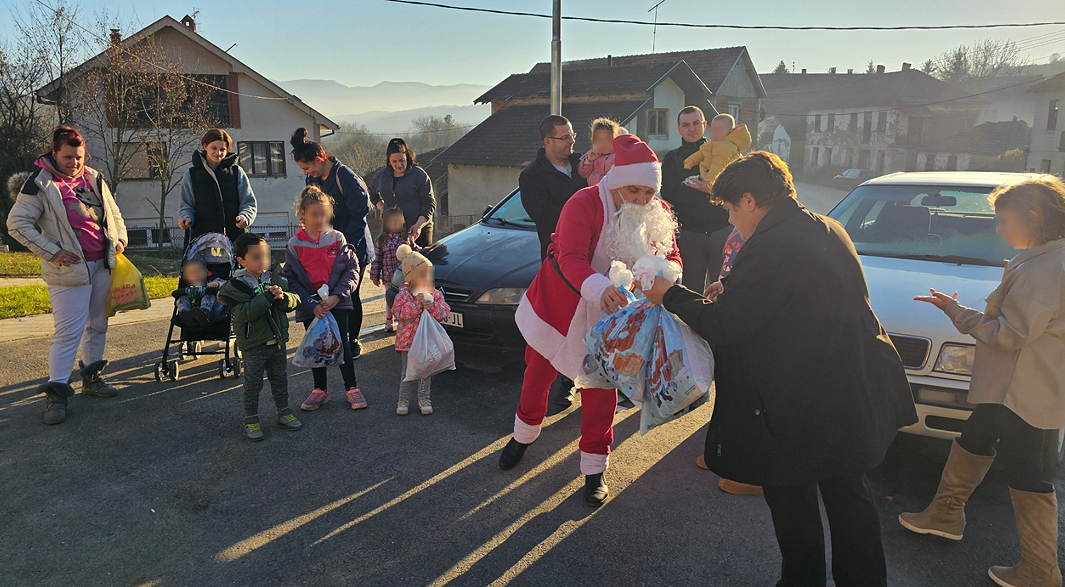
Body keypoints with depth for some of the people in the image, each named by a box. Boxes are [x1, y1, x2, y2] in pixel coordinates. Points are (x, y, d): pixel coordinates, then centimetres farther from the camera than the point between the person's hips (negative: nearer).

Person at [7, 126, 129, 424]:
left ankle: (91, 378, 28)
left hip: (102, 264, 6)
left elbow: (113, 211, 23)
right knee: (69, 330, -9)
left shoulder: (93, 178, 9)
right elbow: (17, 223, -9)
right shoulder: (40, 183, -8)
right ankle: (55, 393, 0)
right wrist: (52, 252, -14)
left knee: (97, 324, 14)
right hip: (69, 269, -6)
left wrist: (120, 238, 9)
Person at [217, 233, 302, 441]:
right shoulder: (235, 286, -13)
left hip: (277, 341, 4)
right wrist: (267, 296, -29)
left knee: (280, 379, 17)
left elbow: (294, 302, -2)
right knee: (253, 383, 6)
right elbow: (246, 312, -25)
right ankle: (251, 419, 19)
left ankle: (283, 412, 32)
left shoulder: (276, 278, 1)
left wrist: (282, 297, -23)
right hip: (252, 345, -4)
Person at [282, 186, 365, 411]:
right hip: (310, 307, 1)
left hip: (338, 303, -1)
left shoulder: (337, 238, -3)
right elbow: (291, 279, -4)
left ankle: (352, 388, 16)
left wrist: (336, 296, -14)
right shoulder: (294, 245, -3)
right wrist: (312, 305, -13)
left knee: (342, 345, 3)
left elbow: (352, 269, -3)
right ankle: (320, 389, 27)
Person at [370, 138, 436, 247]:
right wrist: (383, 209, 11)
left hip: (418, 231, -3)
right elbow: (374, 194, 30)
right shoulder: (382, 174, 11)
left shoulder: (420, 175, -3)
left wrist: (419, 225, -18)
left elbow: (430, 204, -6)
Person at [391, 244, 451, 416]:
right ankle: (404, 400, 18)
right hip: (408, 341, -2)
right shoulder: (403, 295, -9)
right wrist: (417, 302, -24)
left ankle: (423, 399, 23)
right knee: (407, 372, 6)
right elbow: (400, 314, -19)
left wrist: (432, 305, -23)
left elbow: (444, 313, -6)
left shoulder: (435, 294, -1)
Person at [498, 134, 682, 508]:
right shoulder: (584, 204, -27)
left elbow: (672, 258, -13)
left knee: (601, 390, 1)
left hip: (607, 316, 2)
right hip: (558, 304, -2)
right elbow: (571, 258, -38)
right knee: (538, 375, 16)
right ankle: (524, 436, 45)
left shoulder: (658, 215, -10)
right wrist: (599, 287, -59)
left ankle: (595, 470, 18)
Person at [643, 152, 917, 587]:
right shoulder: (830, 230, 6)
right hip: (856, 397, 9)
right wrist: (731, 290, 15)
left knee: (792, 504, 12)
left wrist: (671, 296, -5)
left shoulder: (770, 248, -23)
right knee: (848, 494, 24)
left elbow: (721, 326, -20)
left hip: (801, 410, -9)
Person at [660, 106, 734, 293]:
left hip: (721, 229, -1)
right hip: (689, 233, 1)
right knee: (691, 287, 5)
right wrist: (708, 193, -12)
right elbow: (669, 194, -6)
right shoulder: (672, 159, 12)